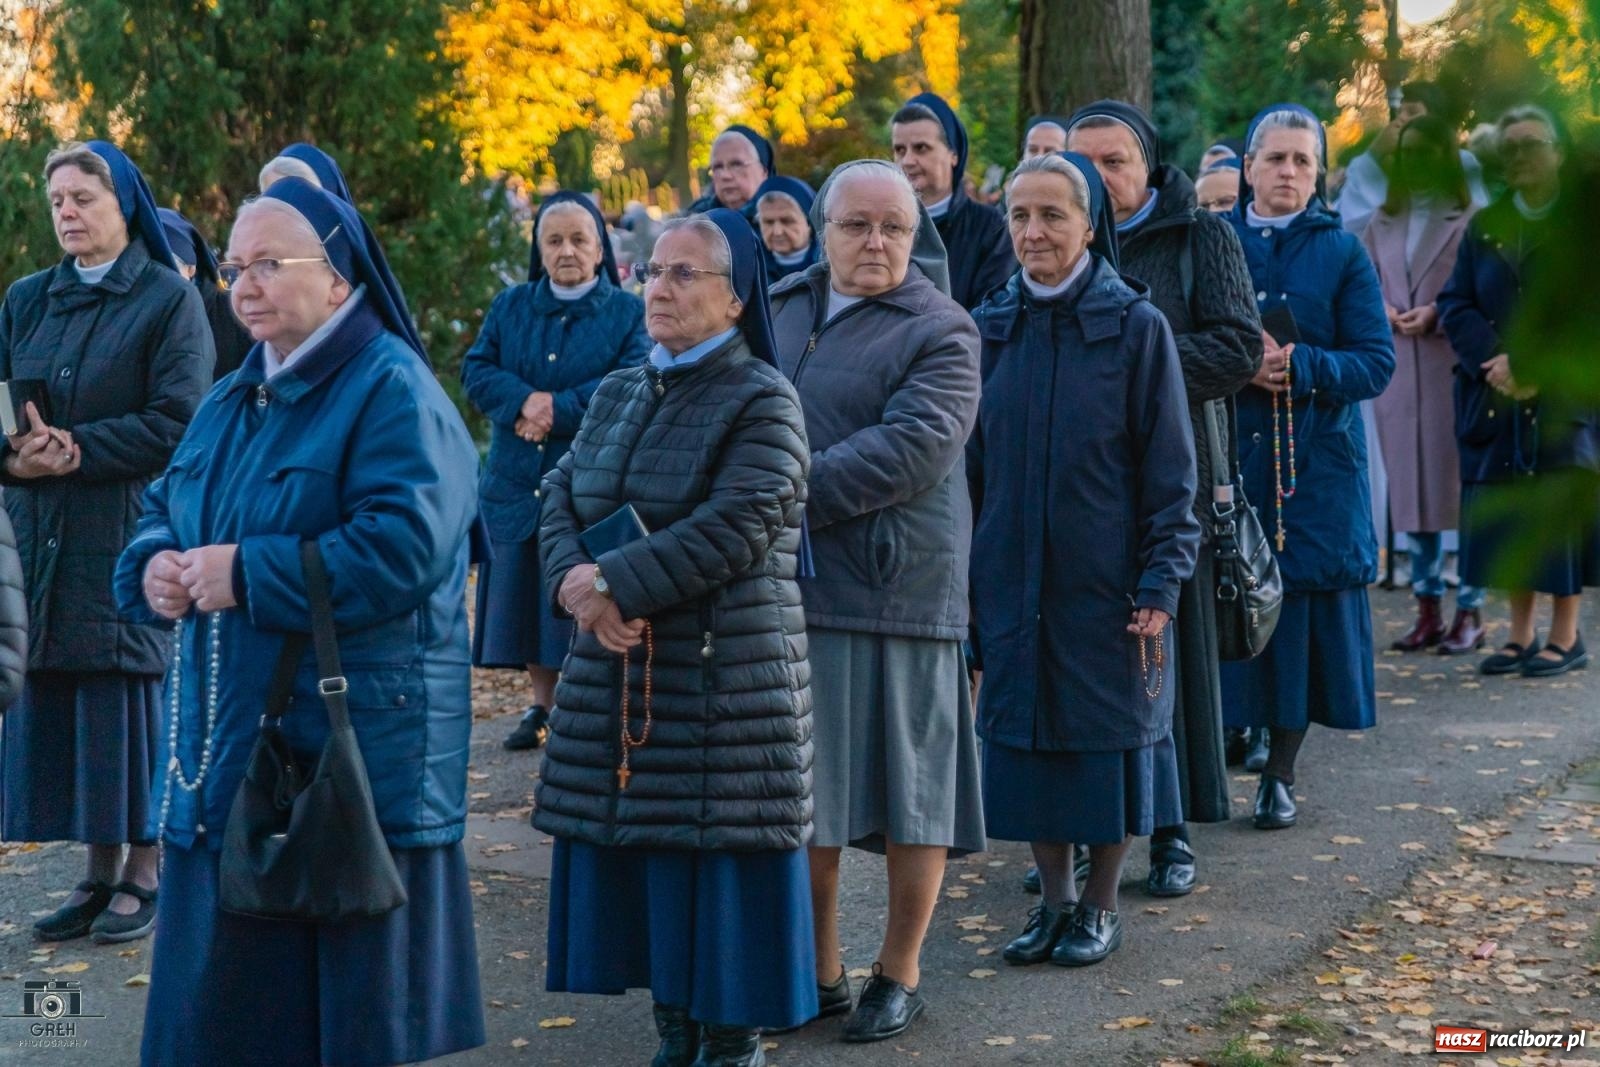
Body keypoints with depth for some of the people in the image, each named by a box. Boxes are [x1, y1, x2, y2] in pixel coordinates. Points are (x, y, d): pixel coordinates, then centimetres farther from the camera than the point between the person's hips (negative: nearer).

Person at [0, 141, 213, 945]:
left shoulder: (170, 300, -3)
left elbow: (178, 421, -11)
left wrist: (76, 451, -17)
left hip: (129, 531, -5)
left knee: (130, 695, -2)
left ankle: (145, 872, 9)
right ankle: (99, 872, 15)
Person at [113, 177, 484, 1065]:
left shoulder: (393, 393, -10)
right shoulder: (231, 402, 17)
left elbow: (402, 549, -22)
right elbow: (161, 516, 21)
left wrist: (247, 573, -20)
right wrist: (155, 567, -3)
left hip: (353, 755, -8)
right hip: (224, 753, 8)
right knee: (222, 994, 11)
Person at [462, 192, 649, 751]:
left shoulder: (629, 312, 1)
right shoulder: (511, 306, 12)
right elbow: (476, 370, 2)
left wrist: (554, 411, -18)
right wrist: (525, 401, -17)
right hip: (518, 487, 4)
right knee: (524, 603, 7)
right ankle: (543, 706, 21)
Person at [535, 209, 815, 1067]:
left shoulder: (762, 401, -7)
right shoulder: (616, 394, 15)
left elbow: (733, 532, -19)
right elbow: (561, 501, 5)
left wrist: (611, 585, -19)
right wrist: (579, 584, -16)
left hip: (726, 679, -6)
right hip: (615, 674, 7)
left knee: (718, 858, -2)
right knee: (636, 853, 10)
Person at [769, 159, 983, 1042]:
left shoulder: (939, 332, -6)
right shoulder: (780, 308, 12)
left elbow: (907, 450, -18)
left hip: (897, 589, -5)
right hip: (787, 587, 5)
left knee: (908, 786, 4)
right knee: (803, 788, 11)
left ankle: (899, 974, 19)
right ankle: (818, 971, 24)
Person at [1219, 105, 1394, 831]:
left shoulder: (1342, 253, 4)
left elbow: (1377, 363, -1)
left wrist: (1299, 364, -17)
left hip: (1315, 466, 0)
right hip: (1226, 453, 1)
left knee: (1301, 609, 0)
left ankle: (1280, 773, 11)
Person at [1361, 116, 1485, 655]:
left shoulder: (1470, 218, -4)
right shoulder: (1384, 221, 14)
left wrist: (1439, 313, -17)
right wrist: (1383, 310, -5)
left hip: (1453, 369, -5)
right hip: (1397, 369, 5)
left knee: (1458, 487, -3)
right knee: (1410, 489, 8)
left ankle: (1470, 612, 4)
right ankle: (1427, 611, 15)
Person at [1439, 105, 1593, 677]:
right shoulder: (1485, 227, 13)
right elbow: (1456, 305, 6)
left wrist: (1530, 364, -16)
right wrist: (1494, 362, -11)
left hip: (1564, 395, -4)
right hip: (1497, 396, 4)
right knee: (1507, 515, 4)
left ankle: (1566, 636, 5)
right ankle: (1521, 633, 12)